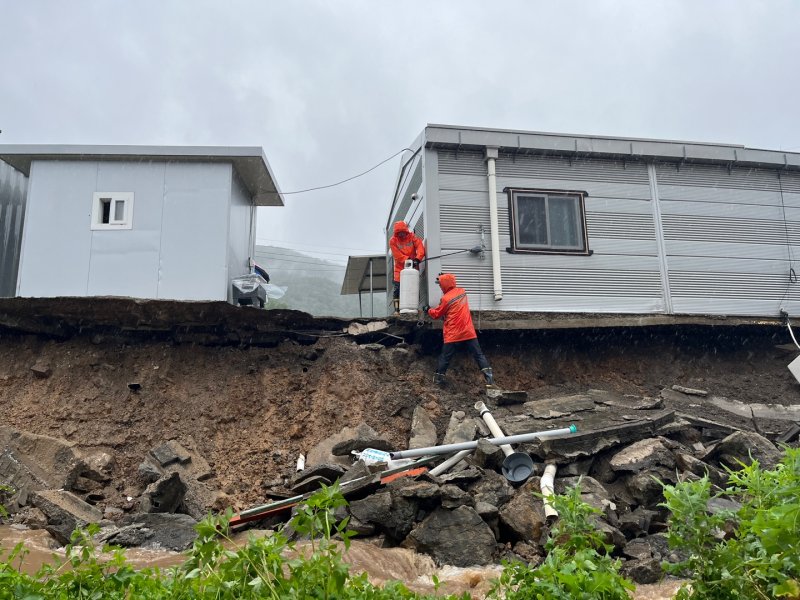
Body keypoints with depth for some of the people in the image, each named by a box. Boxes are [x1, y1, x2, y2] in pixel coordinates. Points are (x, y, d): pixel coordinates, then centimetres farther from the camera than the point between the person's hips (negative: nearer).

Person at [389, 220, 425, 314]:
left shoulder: (412, 237, 1)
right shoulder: (393, 241, -3)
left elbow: (420, 247, -11)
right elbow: (398, 255, -13)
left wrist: (417, 259, -27)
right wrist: (407, 260, -24)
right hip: (400, 268, -1)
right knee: (398, 289, -5)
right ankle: (397, 309, -2)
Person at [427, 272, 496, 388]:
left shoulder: (445, 298, -11)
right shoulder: (462, 291, 6)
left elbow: (437, 314, 3)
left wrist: (429, 310, 23)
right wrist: (445, 278, 27)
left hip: (453, 334, -4)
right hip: (468, 332, 5)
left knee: (445, 357, 10)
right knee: (479, 355, 3)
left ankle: (438, 378, 19)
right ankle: (489, 378, -6)